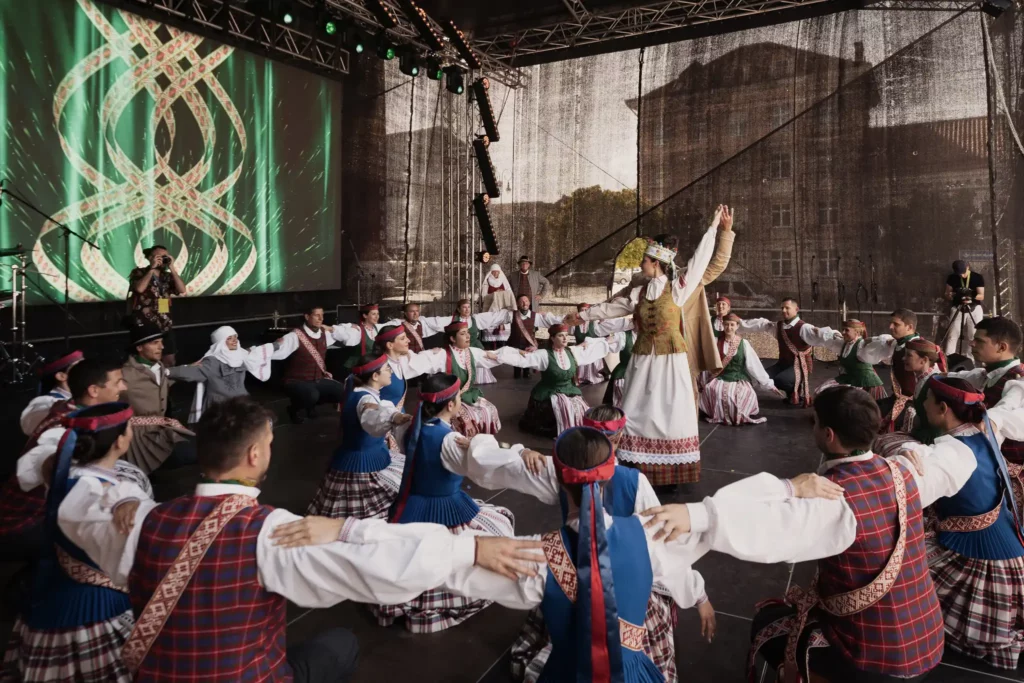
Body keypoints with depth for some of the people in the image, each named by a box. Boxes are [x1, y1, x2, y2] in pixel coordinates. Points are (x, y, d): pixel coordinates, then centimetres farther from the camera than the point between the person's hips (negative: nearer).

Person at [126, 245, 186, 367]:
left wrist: (172, 268, -6)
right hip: (144, 326, -5)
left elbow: (182, 290, -3)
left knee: (169, 361, 8)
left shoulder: (167, 276, 11)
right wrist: (152, 268, -14)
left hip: (165, 325, 5)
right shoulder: (139, 272, -1)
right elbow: (139, 288, -21)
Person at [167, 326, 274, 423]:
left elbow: (257, 354, 21)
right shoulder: (213, 362, -13)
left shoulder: (241, 355, 6)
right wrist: (168, 371, -37)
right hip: (220, 407, -6)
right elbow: (194, 371, -24)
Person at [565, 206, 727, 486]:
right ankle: (639, 468, 11)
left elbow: (699, 261, -2)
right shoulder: (638, 294, 5)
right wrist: (580, 316, 25)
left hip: (670, 361, -3)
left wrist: (713, 227, 2)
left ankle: (670, 472, 7)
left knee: (671, 415, -2)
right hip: (643, 361, 3)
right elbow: (609, 308, 17)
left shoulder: (677, 289, -5)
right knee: (637, 414, 3)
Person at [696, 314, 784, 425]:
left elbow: (755, 365, 1)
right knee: (710, 389, -33)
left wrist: (769, 385, -1)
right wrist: (701, 382, 10)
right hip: (720, 379, 0)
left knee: (747, 393, -32)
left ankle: (738, 415, -2)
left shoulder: (743, 343, 1)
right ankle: (720, 414, -7)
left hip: (740, 379, 0)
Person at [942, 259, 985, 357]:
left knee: (974, 335, -6)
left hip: (974, 308, -1)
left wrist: (972, 297, -26)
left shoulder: (978, 277, 0)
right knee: (952, 335, -8)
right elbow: (946, 294, 6)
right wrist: (948, 296, -18)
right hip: (957, 308, 1)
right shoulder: (952, 278, 4)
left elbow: (982, 296, -4)